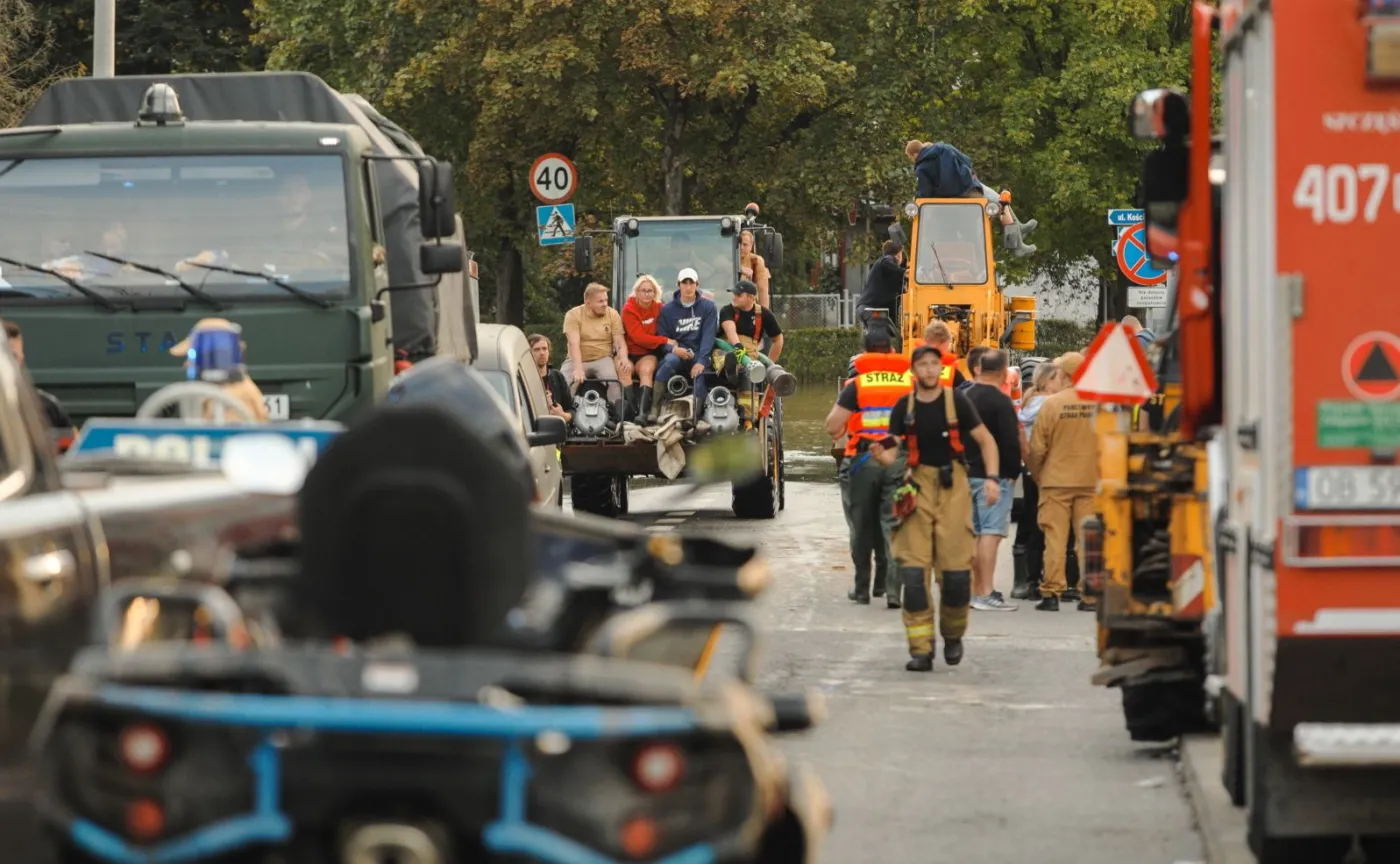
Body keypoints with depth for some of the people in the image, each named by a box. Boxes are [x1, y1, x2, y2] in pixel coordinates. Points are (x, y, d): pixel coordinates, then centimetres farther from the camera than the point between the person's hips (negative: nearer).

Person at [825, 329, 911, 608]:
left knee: (863, 527, 12)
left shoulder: (856, 385, -3)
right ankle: (892, 588, -9)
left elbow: (832, 426, -5)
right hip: (900, 460, 1)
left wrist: (838, 434, 17)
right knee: (894, 526, 1)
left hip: (863, 461, -1)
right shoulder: (911, 384, 2)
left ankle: (862, 588, 18)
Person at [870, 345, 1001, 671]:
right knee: (913, 569, -7)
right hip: (919, 485, 2)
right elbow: (890, 455, 3)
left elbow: (986, 440, 6)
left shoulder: (956, 401, 0)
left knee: (955, 565, -4)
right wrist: (879, 455, -21)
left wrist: (992, 479, -6)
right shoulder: (904, 408, 6)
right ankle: (921, 649, -4)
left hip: (953, 487, -2)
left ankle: (953, 635, 22)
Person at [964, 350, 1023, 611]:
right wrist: (1014, 472, -6)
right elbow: (1011, 441, -16)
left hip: (966, 473, 8)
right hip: (994, 476, -8)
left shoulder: (964, 398, 9)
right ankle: (986, 593, -13)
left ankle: (975, 590, 17)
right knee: (991, 533, -8)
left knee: (973, 533, 13)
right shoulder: (1000, 402, -13)